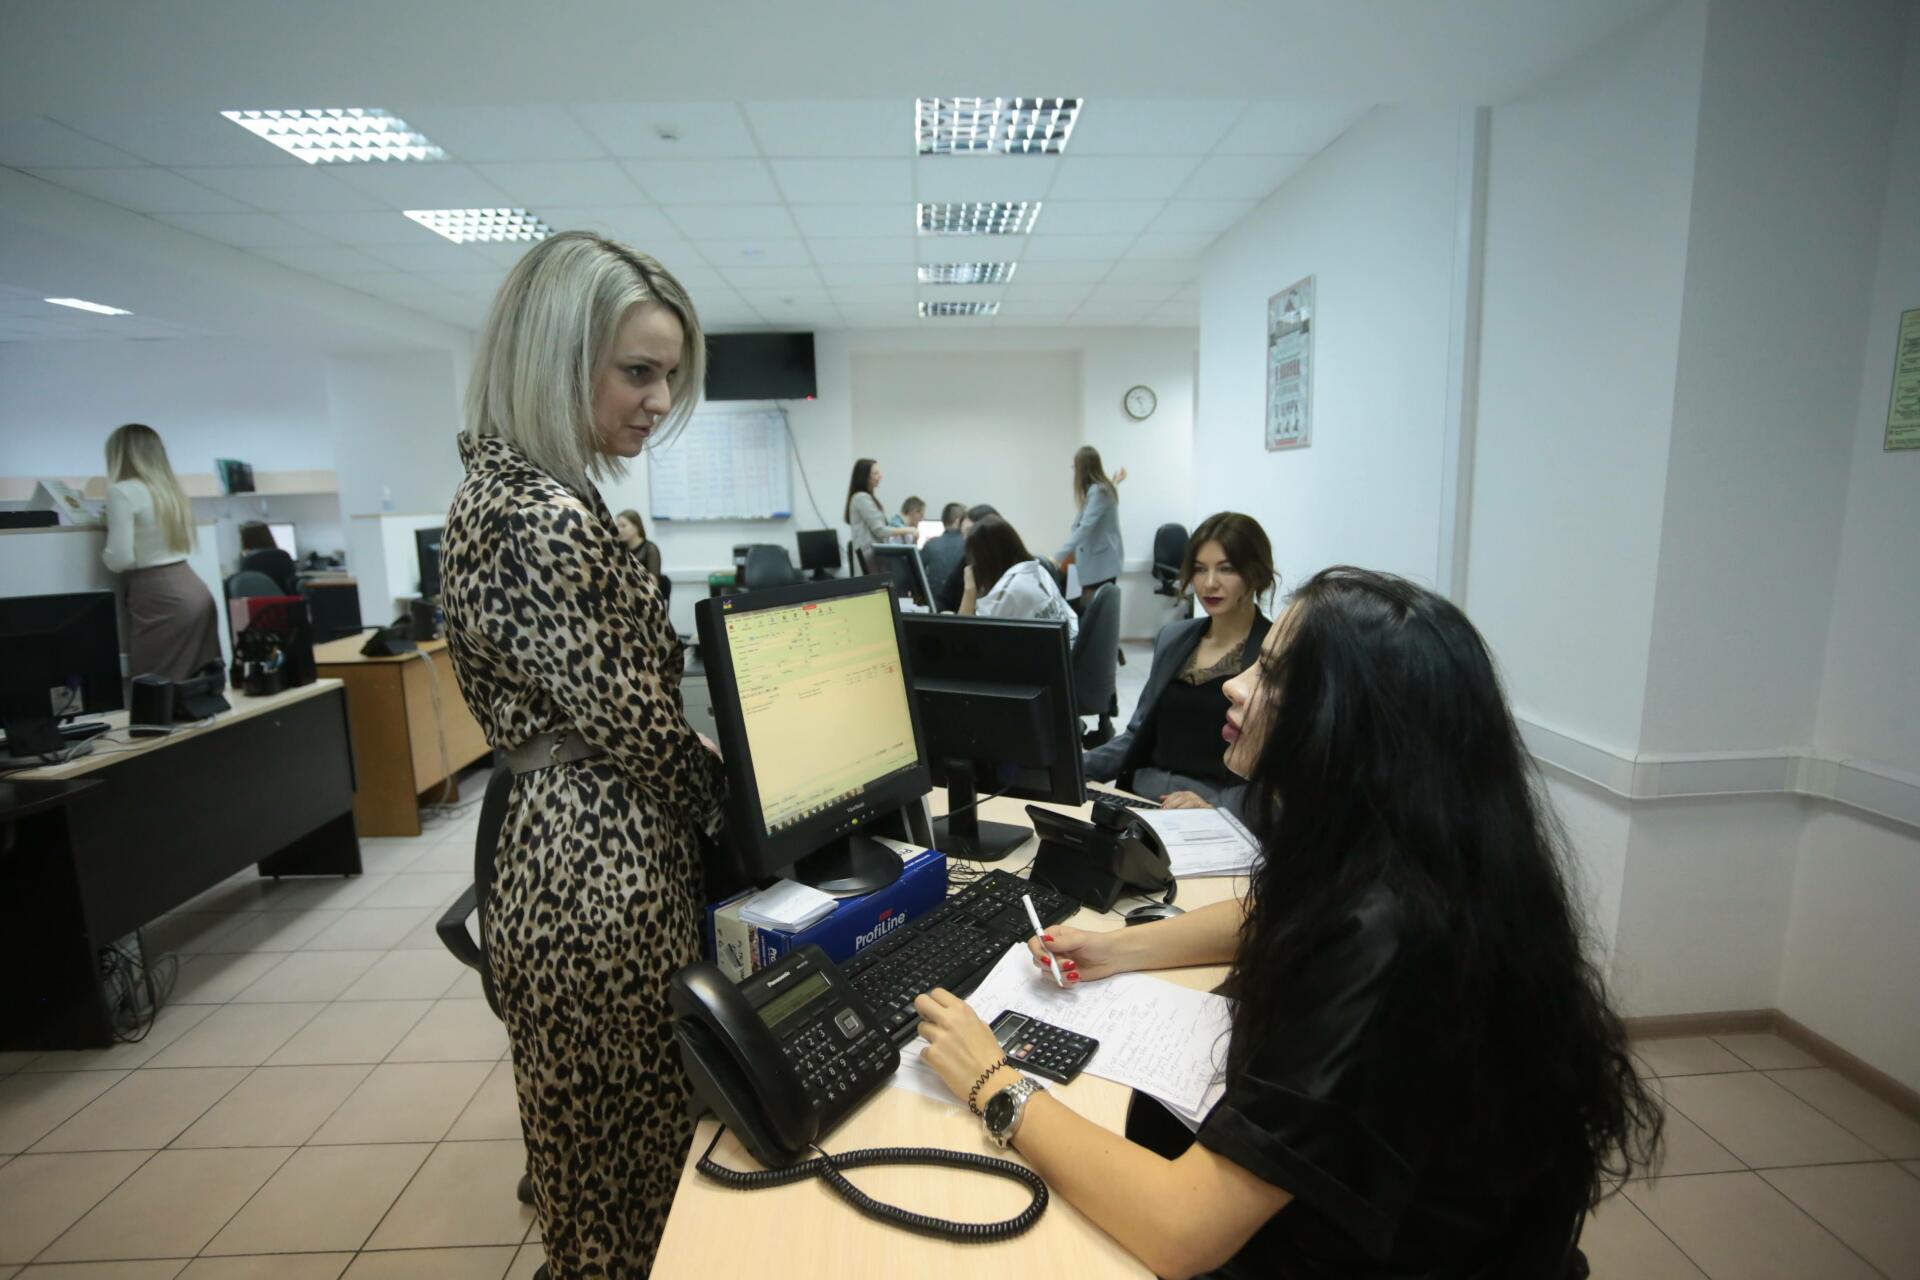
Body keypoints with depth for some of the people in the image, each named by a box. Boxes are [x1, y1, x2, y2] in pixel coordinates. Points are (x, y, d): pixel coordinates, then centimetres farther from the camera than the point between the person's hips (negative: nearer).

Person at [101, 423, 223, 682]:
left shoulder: (122, 491, -7)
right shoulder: (171, 487, 16)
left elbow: (120, 559, -13)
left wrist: (103, 553, 8)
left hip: (160, 597, -8)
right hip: (194, 589, 8)